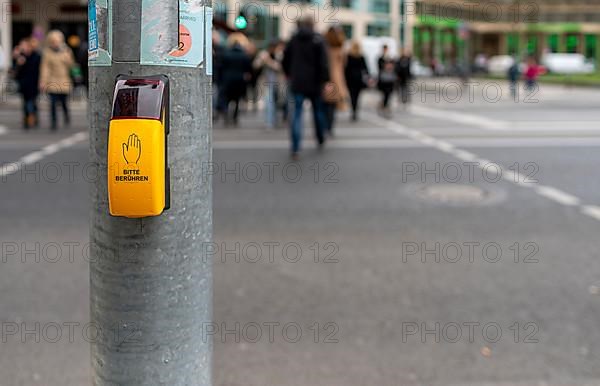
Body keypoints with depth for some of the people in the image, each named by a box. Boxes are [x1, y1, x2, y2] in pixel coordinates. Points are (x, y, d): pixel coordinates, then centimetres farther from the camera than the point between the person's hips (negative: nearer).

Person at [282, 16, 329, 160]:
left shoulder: (293, 40, 5)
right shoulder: (317, 40, -7)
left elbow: (285, 59, 13)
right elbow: (323, 62, -14)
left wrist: (289, 74, 26)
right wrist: (325, 80, -12)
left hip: (297, 83, 2)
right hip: (314, 83, -2)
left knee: (296, 114, -1)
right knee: (318, 111, 18)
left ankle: (295, 149, -12)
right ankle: (321, 140, 32)